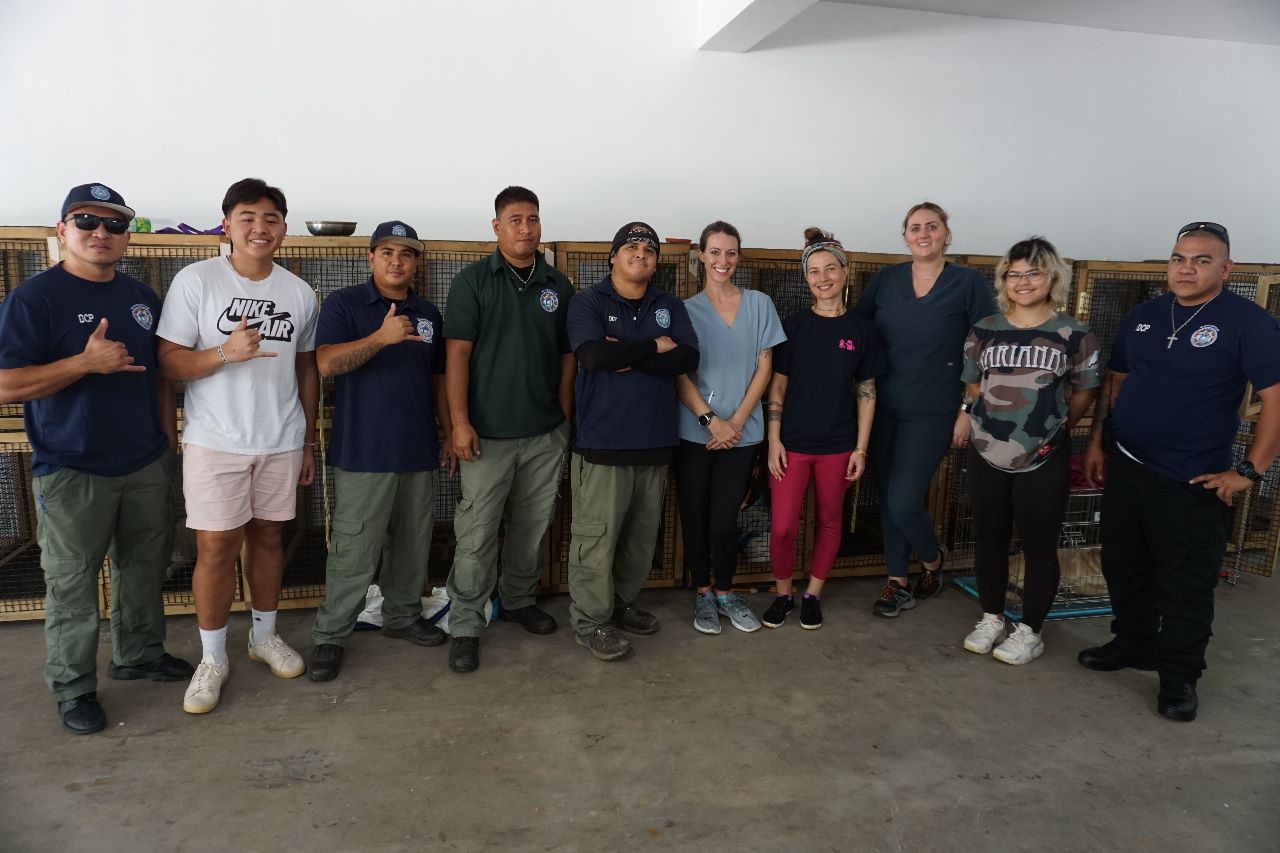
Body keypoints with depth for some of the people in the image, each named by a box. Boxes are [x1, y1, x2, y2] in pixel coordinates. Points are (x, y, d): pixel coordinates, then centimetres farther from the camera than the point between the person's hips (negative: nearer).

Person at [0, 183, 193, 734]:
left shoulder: (142, 297, 9)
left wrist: (168, 438, 12)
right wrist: (87, 361, -26)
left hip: (146, 464, 6)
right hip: (72, 471, -5)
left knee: (145, 567, 15)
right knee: (72, 584, 4)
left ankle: (140, 654, 33)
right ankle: (73, 687, 19)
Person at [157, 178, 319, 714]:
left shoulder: (299, 293, 6)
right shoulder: (195, 281, -5)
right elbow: (169, 362, -7)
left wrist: (309, 442, 13)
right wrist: (225, 352, -25)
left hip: (281, 442, 3)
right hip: (214, 442, -3)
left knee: (267, 536, 13)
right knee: (216, 547, -1)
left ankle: (264, 636, 31)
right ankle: (212, 659, 16)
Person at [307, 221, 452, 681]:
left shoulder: (428, 314, 13)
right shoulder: (343, 303, -2)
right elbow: (326, 363, -16)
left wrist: (450, 434, 13)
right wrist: (382, 337, -28)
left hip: (419, 450, 5)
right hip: (364, 452, -5)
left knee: (413, 542, 13)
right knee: (354, 549, -3)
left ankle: (403, 615, 30)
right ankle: (330, 635, 11)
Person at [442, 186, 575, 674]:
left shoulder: (558, 286, 9)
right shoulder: (473, 281, -2)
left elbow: (567, 355, 12)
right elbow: (457, 353, -7)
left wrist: (565, 415, 9)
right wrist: (460, 422, -13)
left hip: (546, 434, 4)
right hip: (489, 433, -4)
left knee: (532, 527, 14)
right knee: (477, 533, -1)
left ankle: (519, 600, 33)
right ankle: (465, 625, 10)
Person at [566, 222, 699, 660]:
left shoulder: (670, 306, 11)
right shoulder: (588, 302, -1)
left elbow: (688, 359, -5)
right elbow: (593, 354, -20)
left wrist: (627, 356, -14)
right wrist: (654, 346, -10)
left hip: (654, 442, 5)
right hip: (602, 442, -5)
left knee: (642, 537, 14)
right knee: (597, 537, -1)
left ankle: (622, 603, 32)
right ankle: (590, 621, 14)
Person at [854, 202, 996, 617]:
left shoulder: (969, 282, -3)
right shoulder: (885, 279, 5)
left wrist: (968, 410, -6)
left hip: (931, 413, -3)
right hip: (883, 408, 4)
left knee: (903, 502, -8)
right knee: (887, 499, 9)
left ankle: (932, 559, 23)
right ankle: (898, 582, 26)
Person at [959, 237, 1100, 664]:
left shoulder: (1074, 334, -3)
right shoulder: (984, 330, 4)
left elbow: (1085, 390, 6)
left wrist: (1057, 424, 2)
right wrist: (1001, 415, 6)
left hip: (1044, 458, -3)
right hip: (987, 453, 3)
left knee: (1039, 546, 6)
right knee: (988, 540, 12)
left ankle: (1029, 631, 20)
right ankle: (991, 619, 29)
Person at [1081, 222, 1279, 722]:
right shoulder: (1142, 317, 8)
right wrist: (1096, 442, 10)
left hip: (1192, 483, -5)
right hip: (1124, 468, 5)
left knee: (1186, 585, 3)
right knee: (1124, 567, 16)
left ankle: (1179, 676, 19)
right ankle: (1133, 644, 35)